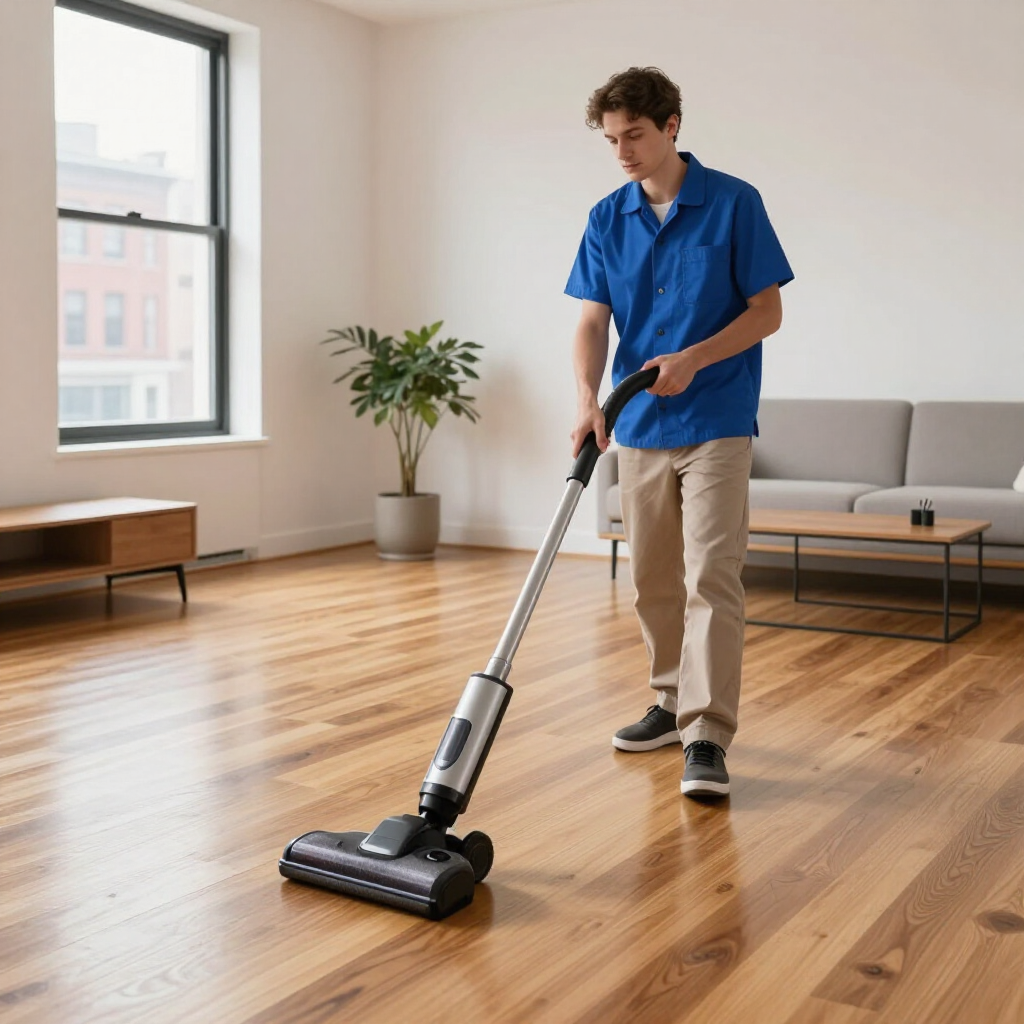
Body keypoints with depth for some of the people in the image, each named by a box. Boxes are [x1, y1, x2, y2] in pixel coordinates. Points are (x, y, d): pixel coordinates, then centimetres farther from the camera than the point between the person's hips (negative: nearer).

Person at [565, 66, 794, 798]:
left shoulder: (734, 203, -6)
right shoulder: (607, 220, 6)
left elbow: (767, 311, -6)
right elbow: (593, 322, 0)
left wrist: (692, 358, -20)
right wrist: (589, 399, -17)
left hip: (716, 424, -5)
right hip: (640, 427, 5)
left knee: (711, 577, -10)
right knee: (653, 580, 11)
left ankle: (708, 738, -9)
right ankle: (674, 704, 26)